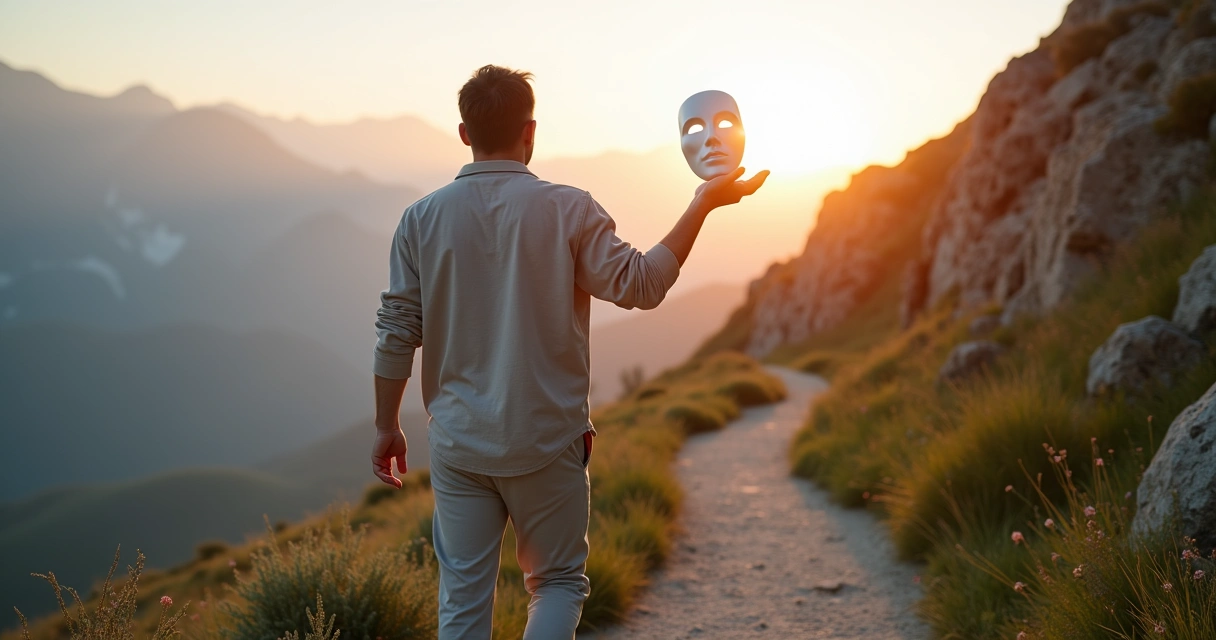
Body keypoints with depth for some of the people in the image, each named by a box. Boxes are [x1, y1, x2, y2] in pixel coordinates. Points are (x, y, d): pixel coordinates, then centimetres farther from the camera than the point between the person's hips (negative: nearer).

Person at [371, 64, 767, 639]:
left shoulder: (422, 219, 0)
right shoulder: (567, 210, -8)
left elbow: (396, 334, 0)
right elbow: (640, 284, -10)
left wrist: (386, 426, 11)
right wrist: (703, 205, -2)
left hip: (457, 443, 2)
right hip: (546, 441, -2)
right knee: (557, 582, 15)